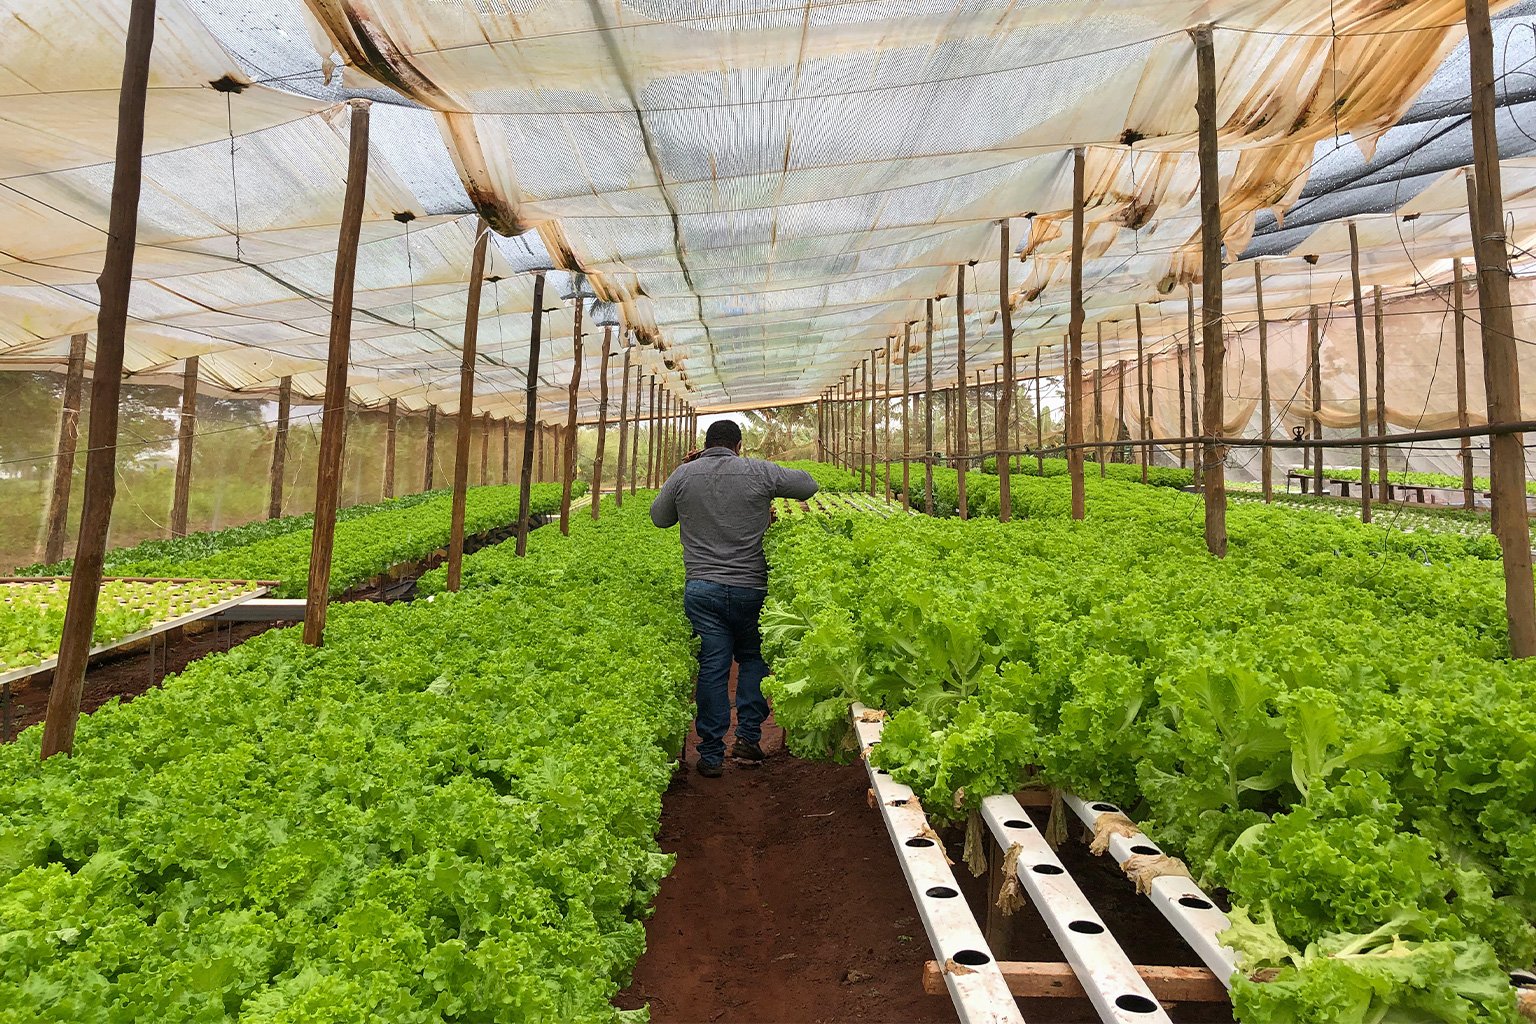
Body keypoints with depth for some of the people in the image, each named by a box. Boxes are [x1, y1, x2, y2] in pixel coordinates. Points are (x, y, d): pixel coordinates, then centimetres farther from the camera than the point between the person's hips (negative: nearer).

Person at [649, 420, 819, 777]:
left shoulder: (683, 475, 2)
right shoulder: (759, 472, -1)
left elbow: (659, 517, 17)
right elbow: (808, 485, 12)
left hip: (701, 589, 1)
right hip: (750, 588, 0)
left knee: (712, 668, 5)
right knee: (752, 658, 19)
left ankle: (712, 755, 12)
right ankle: (748, 736, 15)